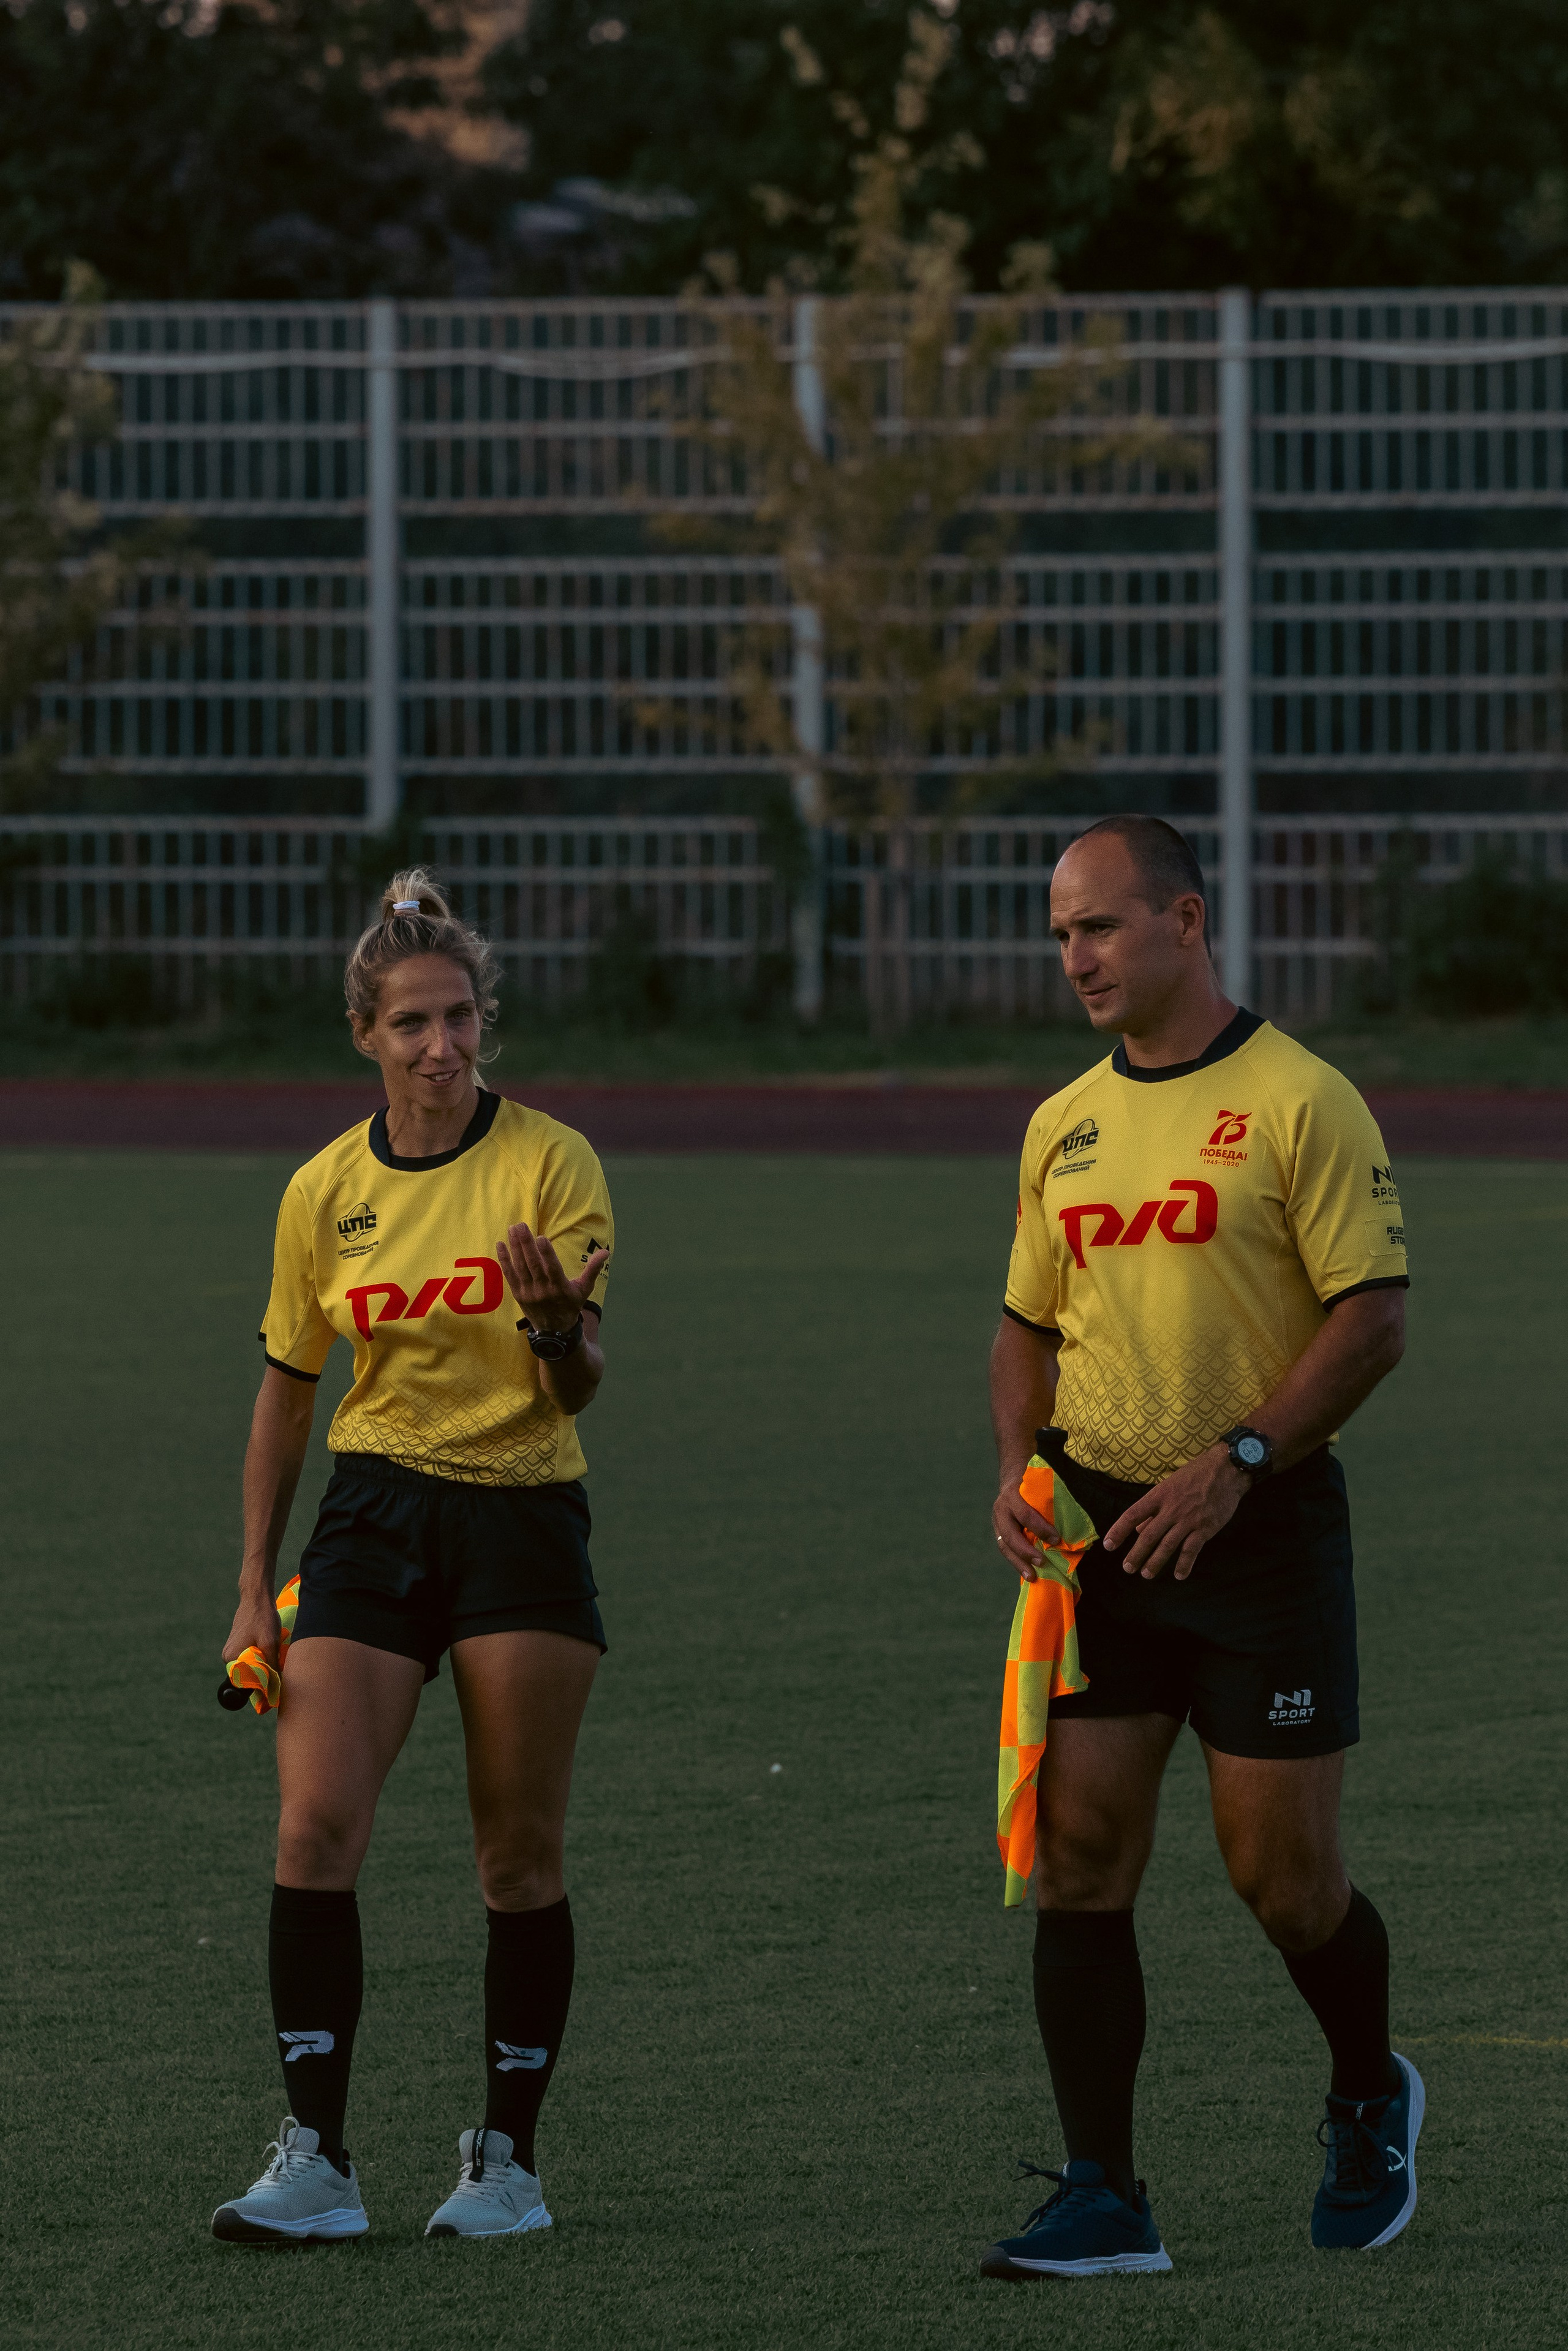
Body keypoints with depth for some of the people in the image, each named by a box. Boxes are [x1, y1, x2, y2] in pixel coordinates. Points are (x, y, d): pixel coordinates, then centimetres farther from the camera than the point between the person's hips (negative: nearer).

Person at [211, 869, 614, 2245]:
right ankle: (316, 2160, -11)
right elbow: (287, 1392, 14)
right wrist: (256, 1588, 12)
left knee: (521, 1856, 1)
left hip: (524, 1521, -2)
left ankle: (509, 2157, 13)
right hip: (376, 1512, 2)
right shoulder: (326, 1191, 3)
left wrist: (560, 1327, -32)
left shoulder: (550, 1162, -5)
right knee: (315, 1826, -13)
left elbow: (579, 1391, -9)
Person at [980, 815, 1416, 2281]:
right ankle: (1104, 2201, 0)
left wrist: (1235, 1461, -20)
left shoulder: (1299, 1102, -8)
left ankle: (1370, 2103, 28)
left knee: (1282, 1876, -1)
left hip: (1260, 1524, -5)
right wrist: (1020, 1472, 2)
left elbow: (1374, 1316, -12)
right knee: (1078, 1854, -3)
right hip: (1100, 1536, 6)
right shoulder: (1063, 1127, 12)